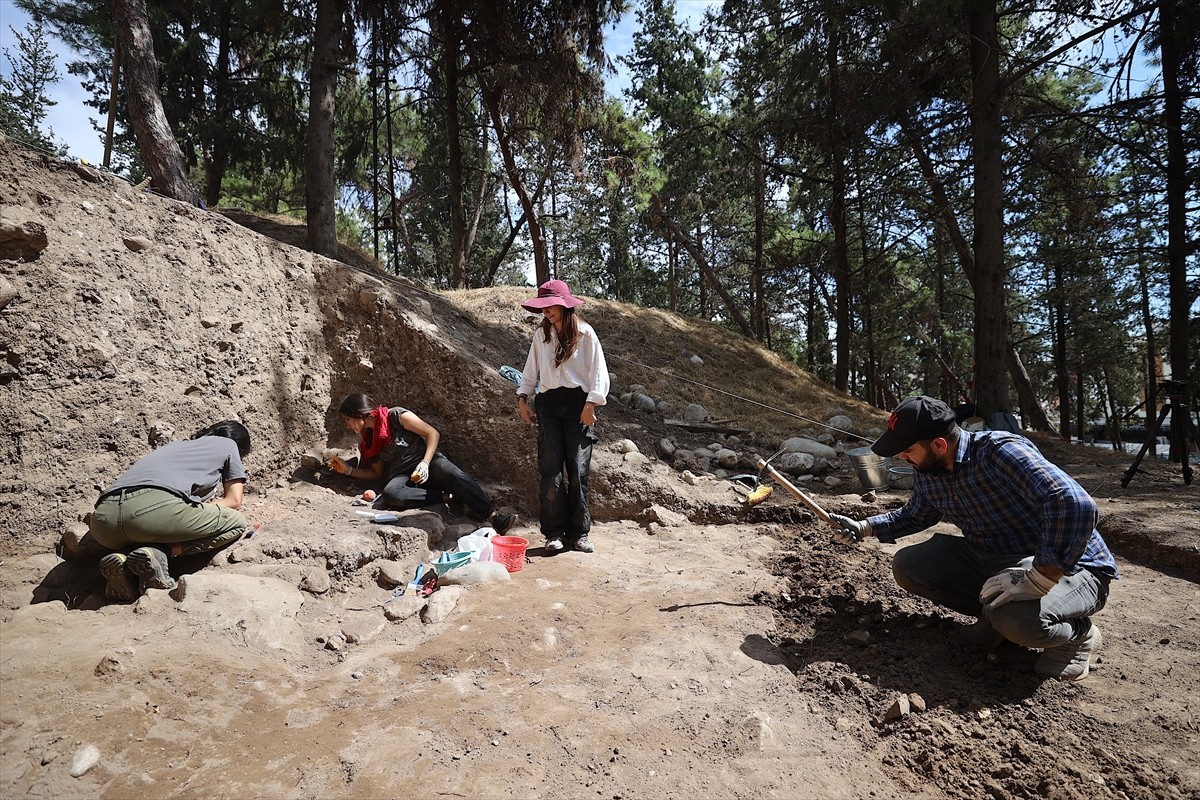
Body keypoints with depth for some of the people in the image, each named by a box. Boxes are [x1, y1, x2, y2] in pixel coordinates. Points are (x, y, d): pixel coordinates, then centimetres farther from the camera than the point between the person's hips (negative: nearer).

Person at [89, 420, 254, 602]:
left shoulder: (173, 446, 41)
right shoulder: (228, 444, 25)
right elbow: (234, 501, 20)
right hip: (156, 507, -7)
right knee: (237, 523, 9)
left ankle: (122, 557, 5)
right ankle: (156, 553, -8)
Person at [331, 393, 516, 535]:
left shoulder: (395, 416, -4)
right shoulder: (366, 442, 15)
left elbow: (433, 433, -7)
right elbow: (378, 473, 22)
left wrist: (425, 463, -19)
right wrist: (348, 470, 10)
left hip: (428, 460, -4)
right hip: (402, 476, 4)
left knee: (453, 475, -37)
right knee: (390, 493, -33)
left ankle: (494, 517, -45)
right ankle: (445, 497, -26)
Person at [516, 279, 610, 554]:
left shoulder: (584, 333, 0)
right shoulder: (541, 334, 11)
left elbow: (599, 372, -3)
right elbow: (531, 370, 17)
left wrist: (590, 405, -11)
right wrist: (522, 398, 7)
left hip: (577, 405, -3)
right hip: (547, 405, 3)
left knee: (578, 471, -2)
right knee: (550, 470, -3)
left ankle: (578, 533, 8)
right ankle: (554, 533, 4)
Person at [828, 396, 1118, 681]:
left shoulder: (1001, 452, -28)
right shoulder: (926, 471, -3)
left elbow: (1075, 505, -40)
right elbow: (915, 515, 17)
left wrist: (1037, 580, -40)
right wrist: (863, 527, 4)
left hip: (1066, 566, -6)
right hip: (991, 560, 7)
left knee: (1018, 618, -37)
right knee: (907, 565, -9)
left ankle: (1078, 633, -1)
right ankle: (995, 616, 6)